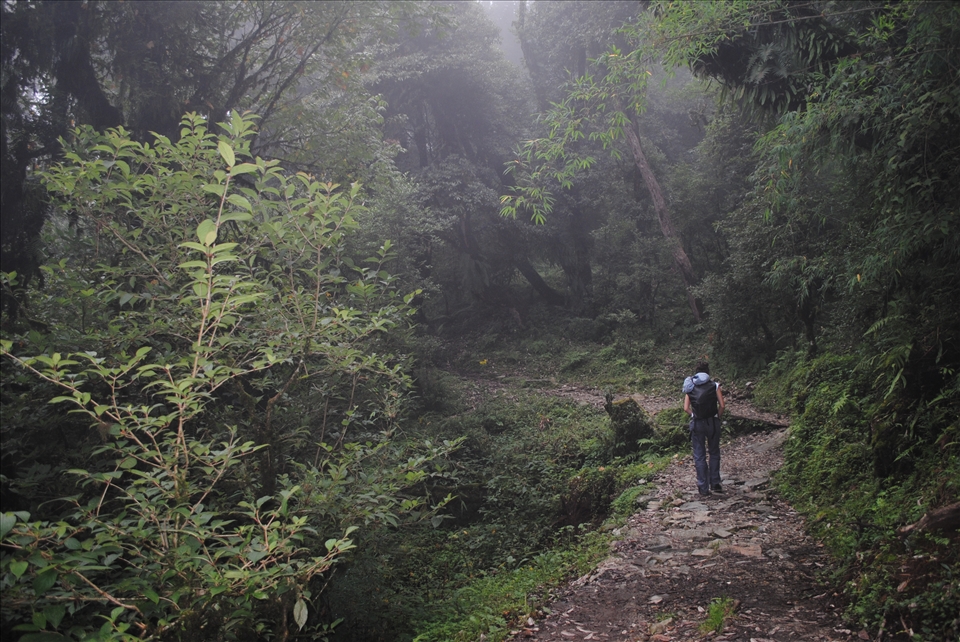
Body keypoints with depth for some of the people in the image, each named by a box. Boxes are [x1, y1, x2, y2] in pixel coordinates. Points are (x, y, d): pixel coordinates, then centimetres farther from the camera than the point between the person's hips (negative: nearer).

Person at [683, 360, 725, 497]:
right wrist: (717, 417, 7)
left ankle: (703, 488, 9)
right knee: (714, 453, 17)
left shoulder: (690, 387, 2)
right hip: (712, 423, -1)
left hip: (697, 424, 1)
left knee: (699, 456, 7)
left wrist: (695, 415, 11)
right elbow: (722, 405, -9)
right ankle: (715, 483, 18)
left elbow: (686, 408, -4)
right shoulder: (714, 385, -3)